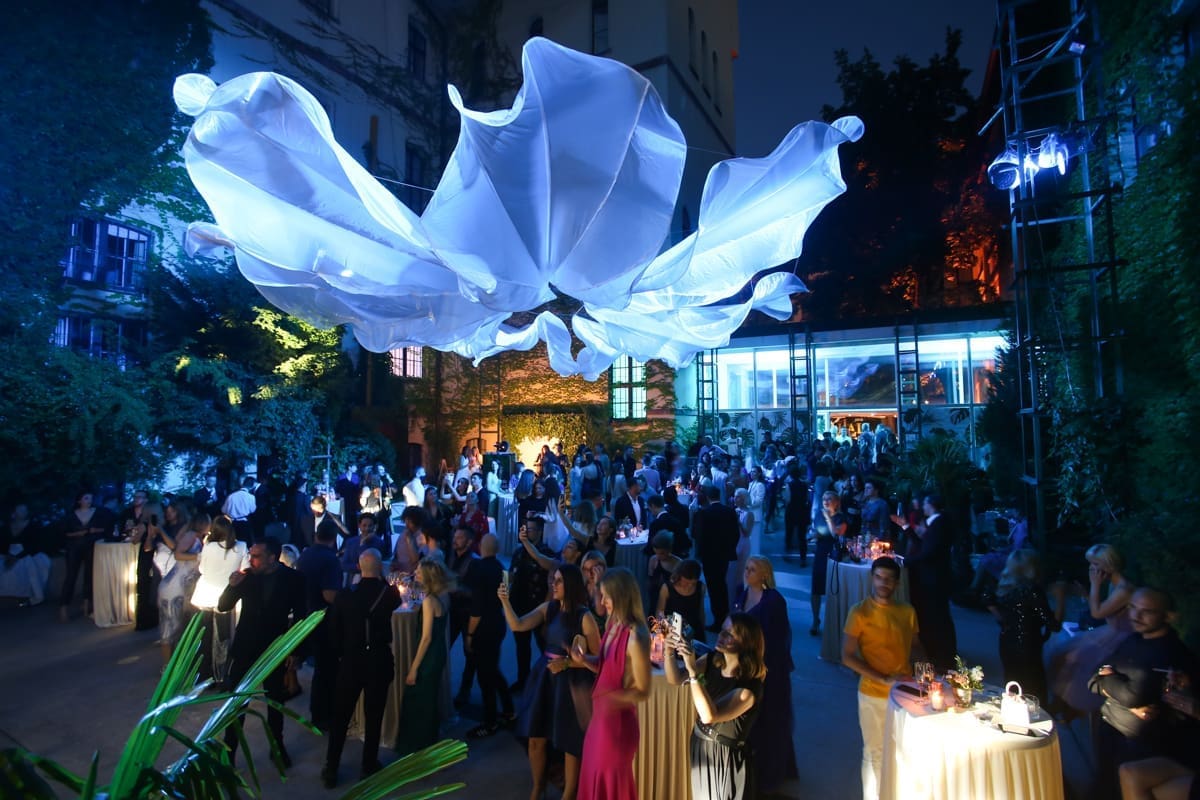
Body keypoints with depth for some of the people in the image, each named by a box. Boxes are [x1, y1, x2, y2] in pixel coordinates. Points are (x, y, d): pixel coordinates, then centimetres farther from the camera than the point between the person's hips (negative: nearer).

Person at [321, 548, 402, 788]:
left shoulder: (344, 595, -8)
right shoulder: (388, 593, -11)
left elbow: (333, 631, -1)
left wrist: (340, 653, 14)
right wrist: (382, 578, 10)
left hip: (350, 660, 1)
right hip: (379, 661, -1)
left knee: (340, 716, 14)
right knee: (374, 715, 13)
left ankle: (331, 769, 22)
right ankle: (369, 765, 24)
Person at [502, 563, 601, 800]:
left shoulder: (584, 617, -15)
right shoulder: (548, 608, -1)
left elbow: (597, 657, -9)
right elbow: (517, 626, -8)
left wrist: (567, 662, -19)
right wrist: (505, 601, -21)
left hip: (570, 682, -5)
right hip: (544, 677, 5)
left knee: (570, 742, 10)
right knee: (536, 738, 14)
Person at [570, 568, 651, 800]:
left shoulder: (635, 637, -25)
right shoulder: (612, 625, 0)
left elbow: (643, 691, -19)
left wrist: (611, 696, -33)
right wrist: (583, 659, -8)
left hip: (619, 719, -7)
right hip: (601, 714, 8)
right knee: (594, 778, 24)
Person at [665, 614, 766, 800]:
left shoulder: (749, 687, -27)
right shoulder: (712, 661, -9)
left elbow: (709, 716, -36)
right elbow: (675, 679, -8)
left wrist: (693, 670, -42)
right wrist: (669, 652, -26)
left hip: (726, 755, -6)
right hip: (700, 745, 6)